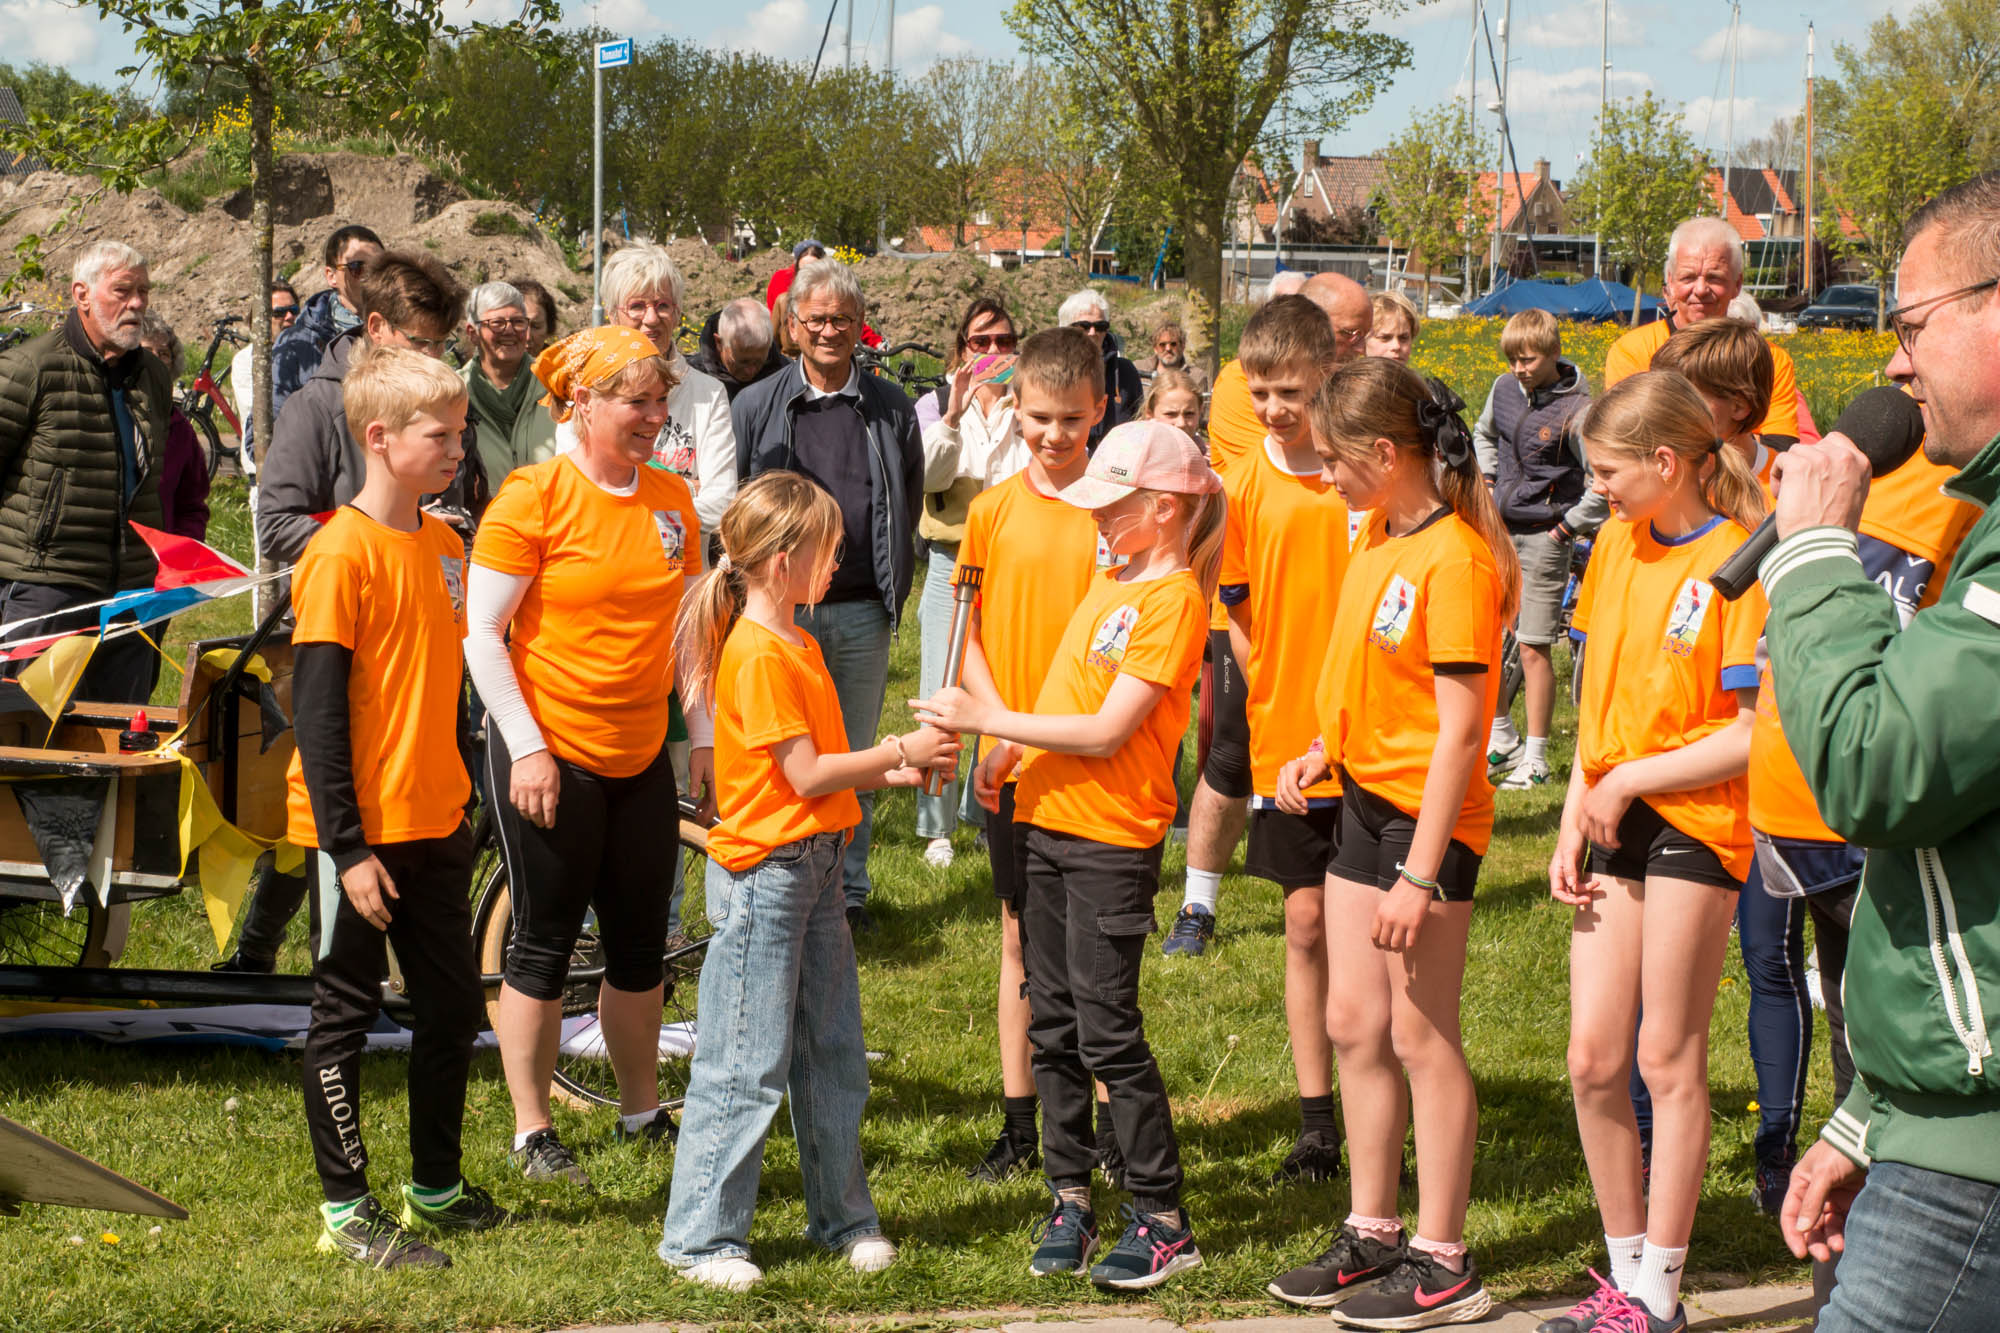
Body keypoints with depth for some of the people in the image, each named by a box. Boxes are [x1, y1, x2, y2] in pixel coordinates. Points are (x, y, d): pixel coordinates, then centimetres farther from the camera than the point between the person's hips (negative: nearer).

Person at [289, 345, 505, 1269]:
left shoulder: (444, 544, 8)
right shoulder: (341, 554, -15)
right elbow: (317, 709, -17)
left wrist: (459, 804, 16)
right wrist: (348, 845, -19)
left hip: (436, 821, 8)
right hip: (362, 832, -8)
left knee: (453, 1010, 14)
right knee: (346, 1015, 3)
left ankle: (435, 1187, 27)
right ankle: (345, 1212, 11)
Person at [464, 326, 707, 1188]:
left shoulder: (670, 499, 6)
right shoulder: (533, 496, -11)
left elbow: (688, 625, 16)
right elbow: (482, 633, -11)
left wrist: (705, 735, 11)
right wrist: (527, 746, -15)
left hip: (641, 758, 6)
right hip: (550, 754, -6)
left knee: (640, 941, 12)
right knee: (546, 941, 2)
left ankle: (642, 1111, 27)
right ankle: (532, 1132, 12)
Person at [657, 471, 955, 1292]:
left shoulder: (798, 645, 13)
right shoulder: (757, 656, -18)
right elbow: (806, 775, -18)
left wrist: (892, 770, 2)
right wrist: (901, 752, -11)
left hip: (816, 865, 10)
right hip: (763, 873, -10)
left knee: (834, 1055, 15)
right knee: (748, 1065, -4)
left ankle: (842, 1216, 26)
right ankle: (701, 1235, 5)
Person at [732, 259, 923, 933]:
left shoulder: (891, 408, 7)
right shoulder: (755, 406, 3)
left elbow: (910, 502, 13)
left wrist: (894, 590, 7)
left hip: (862, 613, 1)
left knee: (854, 758, 9)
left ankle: (849, 892, 19)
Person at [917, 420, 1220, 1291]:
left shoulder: (1172, 599, -14)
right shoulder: (1111, 581, 13)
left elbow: (1105, 731, -19)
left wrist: (988, 720, -18)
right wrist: (1003, 755, 6)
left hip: (1113, 836, -8)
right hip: (1044, 819, 8)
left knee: (1106, 1030, -6)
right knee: (1053, 1023, 10)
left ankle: (1163, 1220, 3)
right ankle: (1070, 1197, 19)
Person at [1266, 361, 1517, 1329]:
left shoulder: (1454, 559, -20)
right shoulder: (1377, 534, 8)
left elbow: (1459, 727, -22)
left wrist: (1420, 873, -23)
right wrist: (1324, 751, 7)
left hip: (1429, 815, -9)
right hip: (1363, 799, 9)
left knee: (1420, 1036, -2)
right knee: (1353, 1024, 12)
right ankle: (1371, 1234, 23)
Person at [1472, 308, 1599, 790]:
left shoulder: (1575, 410, -14)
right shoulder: (1504, 389, 4)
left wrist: (1570, 525, -11)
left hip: (1542, 538, -6)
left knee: (1533, 647, -3)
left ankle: (1536, 759, 5)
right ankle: (1501, 740, 25)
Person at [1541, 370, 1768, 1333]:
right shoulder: (1616, 544, 10)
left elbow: (1753, 733, -15)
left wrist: (1628, 781, -12)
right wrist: (1572, 827, 7)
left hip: (1695, 824, -6)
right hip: (1615, 822, 7)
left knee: (1669, 1061, 0)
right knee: (1593, 1058, 4)